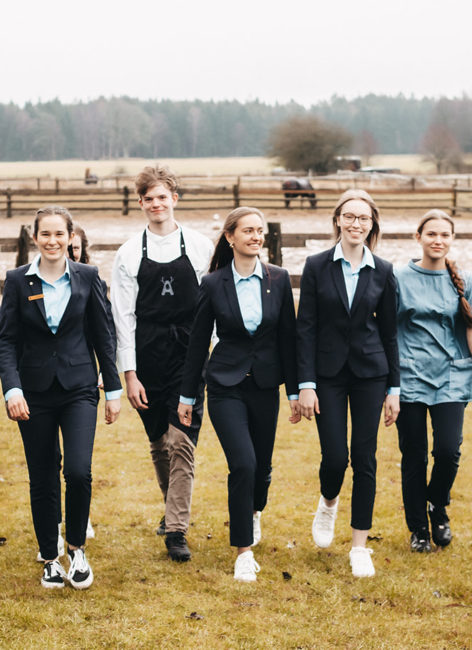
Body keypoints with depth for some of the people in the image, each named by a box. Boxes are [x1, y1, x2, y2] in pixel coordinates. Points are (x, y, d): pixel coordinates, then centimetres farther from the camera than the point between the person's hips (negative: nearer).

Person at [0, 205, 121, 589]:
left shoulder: (87, 277, 1)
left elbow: (103, 336, 5)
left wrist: (114, 390, 4)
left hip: (78, 388, 0)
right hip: (35, 392, 1)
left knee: (79, 471, -15)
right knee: (42, 480, 5)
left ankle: (77, 549, 7)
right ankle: (50, 559, 21)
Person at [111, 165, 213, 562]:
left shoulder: (201, 247, 2)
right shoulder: (130, 254, 3)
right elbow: (123, 317, 1)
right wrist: (129, 373, -4)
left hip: (189, 359, -2)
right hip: (148, 361, 2)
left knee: (182, 443, -9)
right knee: (159, 444, 13)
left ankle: (177, 531, -5)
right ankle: (173, 507, 36)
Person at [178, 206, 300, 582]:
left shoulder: (279, 279, 1)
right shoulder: (213, 284, -3)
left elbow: (288, 337, 4)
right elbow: (198, 342, 2)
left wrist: (294, 391, 4)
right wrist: (187, 396, 4)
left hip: (265, 385, 2)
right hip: (226, 386, -2)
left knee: (262, 466, 12)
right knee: (243, 464, -15)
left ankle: (255, 512, 47)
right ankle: (244, 551, -3)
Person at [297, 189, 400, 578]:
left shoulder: (382, 272, 2)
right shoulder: (317, 267, -2)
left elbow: (389, 332, 6)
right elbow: (306, 328, -3)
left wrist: (394, 388, 4)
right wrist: (306, 384, -9)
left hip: (370, 371, 1)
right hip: (328, 372, -1)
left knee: (365, 458, 1)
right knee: (335, 456, -6)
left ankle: (360, 547, 10)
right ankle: (328, 504, 30)